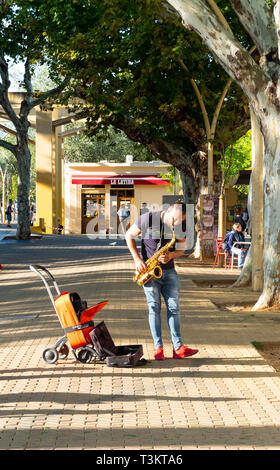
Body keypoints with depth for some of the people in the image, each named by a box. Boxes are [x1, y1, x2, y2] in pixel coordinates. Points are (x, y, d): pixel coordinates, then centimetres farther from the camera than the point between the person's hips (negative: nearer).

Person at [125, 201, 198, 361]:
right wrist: (137, 259, -10)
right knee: (154, 307, -5)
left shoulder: (181, 226, -2)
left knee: (174, 307, -3)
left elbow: (181, 249, 9)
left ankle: (178, 347, -3)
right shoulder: (148, 219, -12)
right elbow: (129, 235, -2)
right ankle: (158, 347, -2)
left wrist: (171, 255, -15)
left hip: (169, 271, 3)